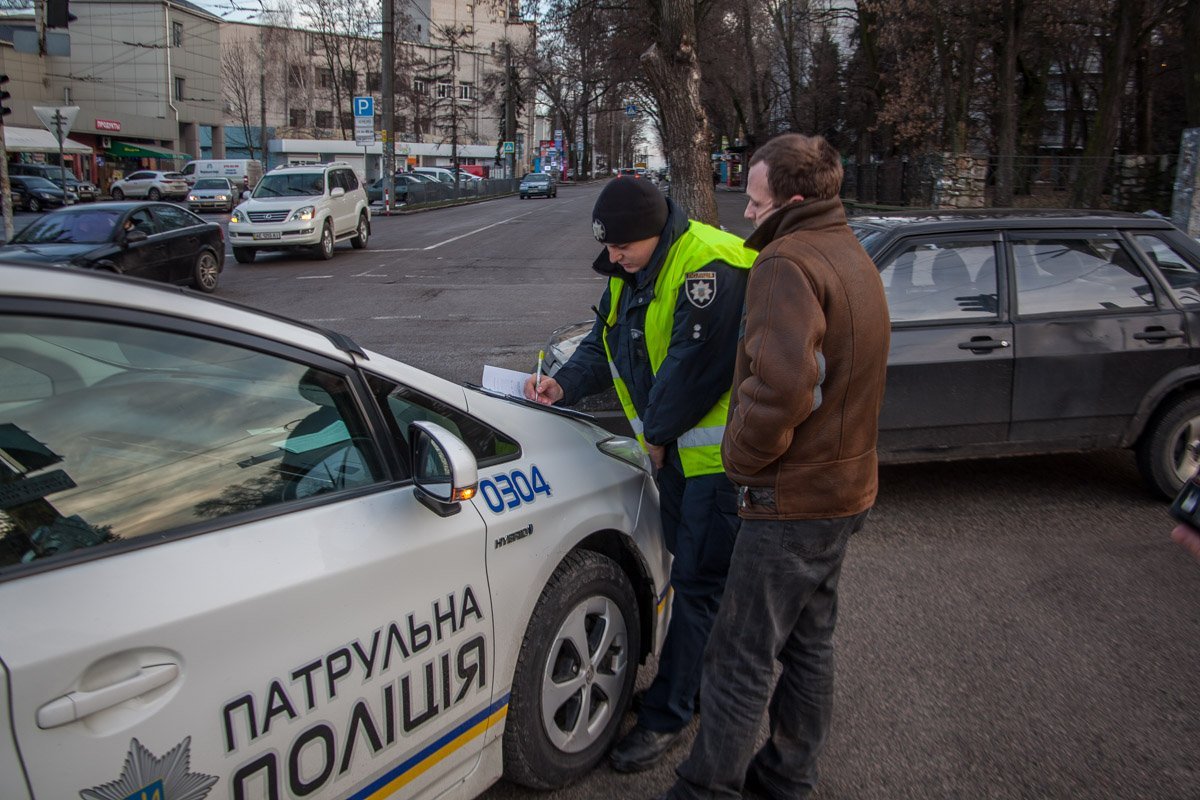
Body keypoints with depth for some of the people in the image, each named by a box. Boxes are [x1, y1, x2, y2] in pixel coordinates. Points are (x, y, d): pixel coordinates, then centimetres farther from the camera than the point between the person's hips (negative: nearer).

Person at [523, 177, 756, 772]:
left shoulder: (709, 269, -24)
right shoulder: (632, 271, 7)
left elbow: (692, 366, -24)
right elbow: (606, 344, 13)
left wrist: (656, 432, -12)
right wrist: (564, 385, -4)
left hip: (717, 452, -9)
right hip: (674, 448, 9)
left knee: (698, 583, -1)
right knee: (692, 570, 19)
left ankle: (666, 715, 10)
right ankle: (703, 685, 36)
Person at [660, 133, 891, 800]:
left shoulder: (790, 263, -20)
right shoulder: (853, 256, 13)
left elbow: (779, 382, -34)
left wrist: (742, 456, -19)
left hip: (792, 499, -10)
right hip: (846, 487, 10)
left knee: (743, 657, 3)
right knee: (811, 641, 20)